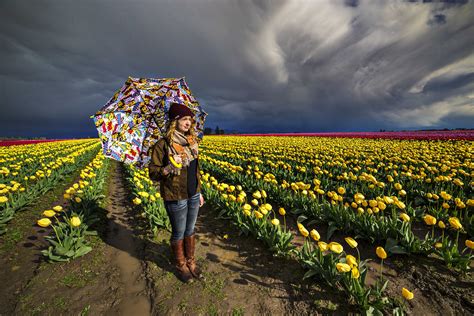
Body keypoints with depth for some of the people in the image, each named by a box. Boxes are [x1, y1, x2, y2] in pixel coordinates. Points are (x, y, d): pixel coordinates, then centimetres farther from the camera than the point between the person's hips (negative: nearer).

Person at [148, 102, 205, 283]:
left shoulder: (192, 141, 3)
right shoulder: (163, 145, -15)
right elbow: (153, 174, -12)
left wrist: (199, 192, 14)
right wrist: (169, 168, -31)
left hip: (193, 195, 5)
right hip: (176, 198, -5)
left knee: (190, 230, 19)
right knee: (178, 233, 13)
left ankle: (191, 262, 40)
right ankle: (180, 265, 38)